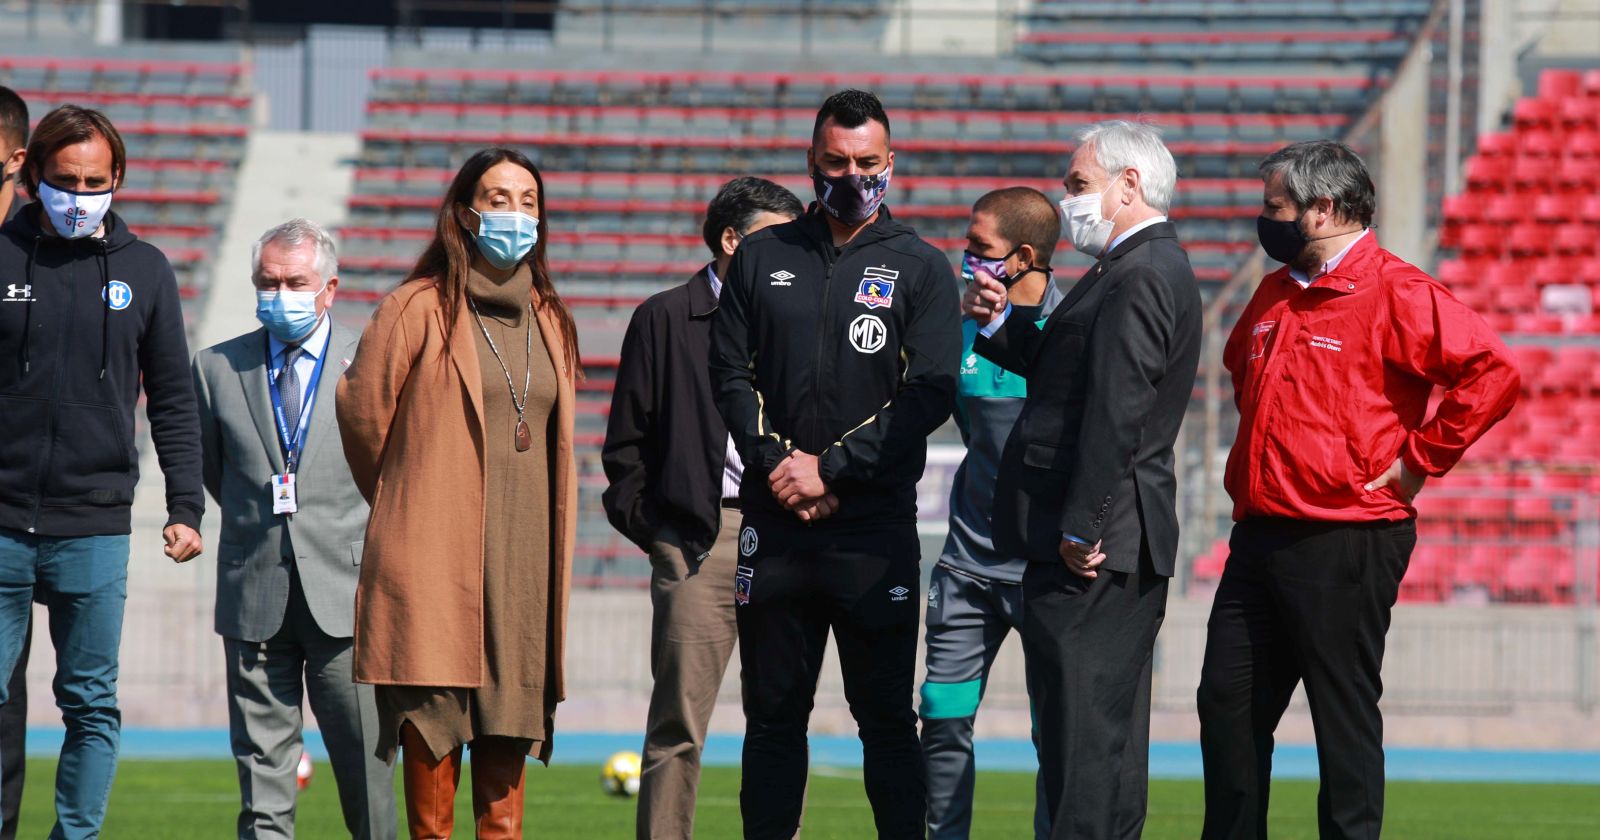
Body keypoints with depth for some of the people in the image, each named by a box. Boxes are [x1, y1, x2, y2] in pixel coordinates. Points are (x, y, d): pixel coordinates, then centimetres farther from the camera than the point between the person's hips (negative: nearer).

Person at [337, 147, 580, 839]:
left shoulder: (548, 320, 15)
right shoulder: (420, 308, -3)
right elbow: (363, 417, 3)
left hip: (524, 556, 5)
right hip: (437, 551, -5)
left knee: (510, 724, 4)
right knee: (435, 714, -6)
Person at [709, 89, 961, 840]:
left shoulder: (920, 269, 4)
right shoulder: (763, 258, 12)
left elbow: (930, 392, -5)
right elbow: (730, 372, 8)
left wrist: (831, 468, -12)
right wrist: (775, 461, -7)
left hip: (875, 530, -3)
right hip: (775, 525, 3)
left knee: (885, 715, -2)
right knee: (772, 713, 6)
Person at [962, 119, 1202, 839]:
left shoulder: (1140, 280, -16)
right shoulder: (1151, 267, 17)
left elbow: (1114, 414, -22)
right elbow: (1063, 371, 23)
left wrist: (1080, 530, -22)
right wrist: (1000, 323, 8)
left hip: (1092, 551, -11)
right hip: (1125, 550, 11)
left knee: (1082, 734, -10)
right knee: (1110, 735, 15)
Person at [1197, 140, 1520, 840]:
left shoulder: (1396, 293, -12)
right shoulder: (1275, 295, 15)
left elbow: (1493, 373, -21)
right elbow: (1240, 366, 37)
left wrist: (1418, 460, -16)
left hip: (1345, 545, -8)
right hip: (1258, 538, 9)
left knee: (1344, 719, -2)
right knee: (1227, 704, 10)